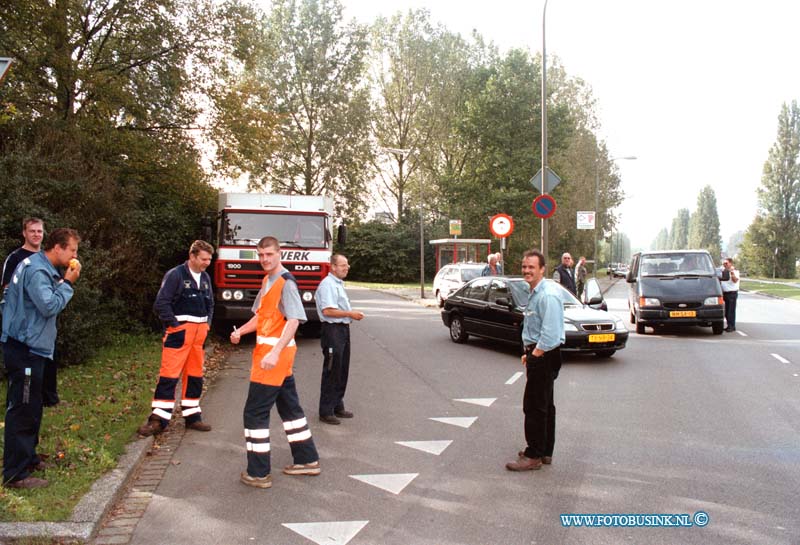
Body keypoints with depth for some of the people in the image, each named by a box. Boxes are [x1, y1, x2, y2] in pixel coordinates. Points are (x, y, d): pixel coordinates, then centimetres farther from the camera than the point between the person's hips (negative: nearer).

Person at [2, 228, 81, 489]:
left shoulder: (41, 267, 13)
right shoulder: (36, 270, -19)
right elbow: (50, 306, -25)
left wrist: (63, 281, 2)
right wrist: (67, 282, -15)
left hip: (31, 347, 11)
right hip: (24, 349, -11)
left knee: (30, 408, 19)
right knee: (22, 410, -6)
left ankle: (27, 457, 32)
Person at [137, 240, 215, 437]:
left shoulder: (205, 277, 13)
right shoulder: (175, 275, -10)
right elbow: (161, 304, -13)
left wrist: (207, 323, 11)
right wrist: (174, 324, -13)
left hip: (199, 332, 7)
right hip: (180, 332, -7)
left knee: (195, 375, 12)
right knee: (169, 376, -8)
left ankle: (192, 416, 21)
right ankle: (158, 419, -2)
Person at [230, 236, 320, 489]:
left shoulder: (286, 282, -15)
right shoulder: (267, 281, 13)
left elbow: (294, 320, -23)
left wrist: (275, 353, -31)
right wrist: (240, 331, 5)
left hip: (276, 352, -10)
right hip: (267, 351, 10)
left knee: (255, 411, -4)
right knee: (290, 406, 17)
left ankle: (259, 473, 5)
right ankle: (307, 460, 29)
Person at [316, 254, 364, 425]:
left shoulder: (339, 284, 18)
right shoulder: (327, 284, -14)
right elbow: (327, 310, -23)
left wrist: (353, 314, 11)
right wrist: (350, 314, -18)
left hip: (343, 329, 10)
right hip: (332, 330, -10)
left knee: (342, 371, 16)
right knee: (331, 371, -5)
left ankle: (337, 406, 27)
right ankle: (326, 412, 2)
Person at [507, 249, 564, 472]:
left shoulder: (548, 295, -20)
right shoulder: (535, 292, 13)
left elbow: (550, 334, -26)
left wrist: (534, 355, -16)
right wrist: (529, 354, 14)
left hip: (544, 357, -10)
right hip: (538, 355, 10)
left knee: (534, 407, -5)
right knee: (544, 405, 17)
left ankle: (533, 457, 4)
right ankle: (545, 452, 27)